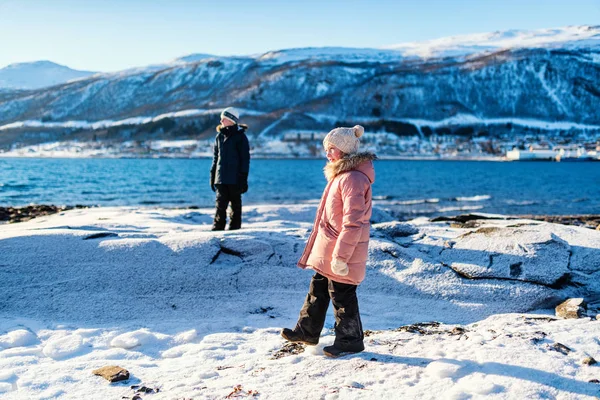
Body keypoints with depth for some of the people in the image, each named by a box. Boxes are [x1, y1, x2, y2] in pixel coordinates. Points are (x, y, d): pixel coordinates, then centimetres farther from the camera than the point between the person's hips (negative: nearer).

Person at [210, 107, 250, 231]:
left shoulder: (240, 136, -4)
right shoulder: (220, 136, 12)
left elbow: (245, 159, -5)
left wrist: (243, 178, -11)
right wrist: (212, 176, 13)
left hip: (235, 178, -4)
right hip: (221, 178, 4)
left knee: (235, 204, 5)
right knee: (220, 203, -3)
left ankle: (235, 228, 11)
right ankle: (217, 227, -3)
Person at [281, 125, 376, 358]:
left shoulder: (352, 178, -22)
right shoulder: (341, 175, 12)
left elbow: (353, 222, -26)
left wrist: (341, 256, -25)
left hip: (340, 254, -10)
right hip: (327, 251, 10)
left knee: (342, 296, 3)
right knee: (318, 290, 19)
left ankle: (350, 341, 19)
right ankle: (307, 331, 34)